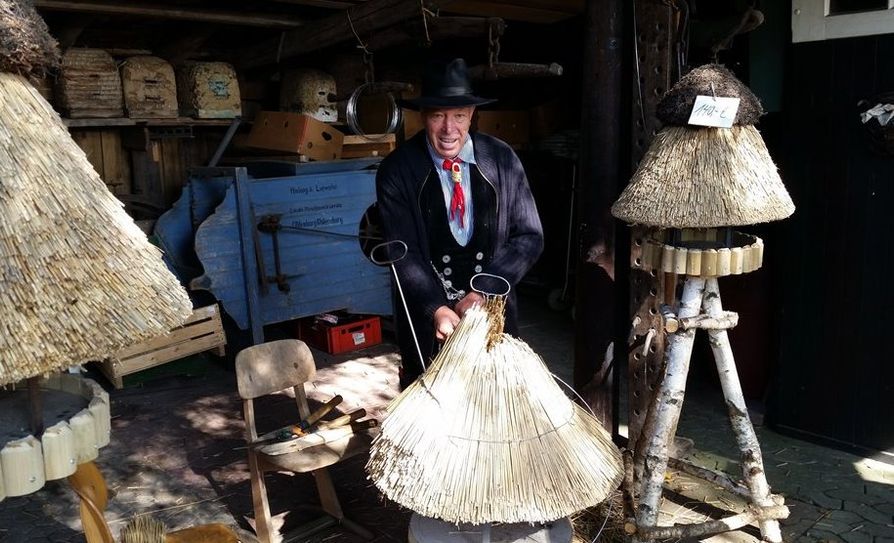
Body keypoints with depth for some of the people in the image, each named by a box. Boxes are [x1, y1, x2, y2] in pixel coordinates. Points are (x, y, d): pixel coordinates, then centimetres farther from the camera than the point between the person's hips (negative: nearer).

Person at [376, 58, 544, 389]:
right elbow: (404, 253, -13)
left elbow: (529, 236, -3)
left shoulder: (502, 160, -5)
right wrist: (437, 308, -27)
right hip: (426, 315, -1)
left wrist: (485, 291, -14)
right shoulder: (397, 170, -10)